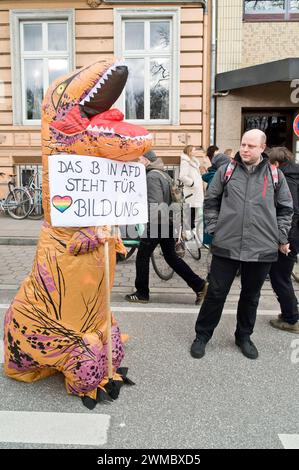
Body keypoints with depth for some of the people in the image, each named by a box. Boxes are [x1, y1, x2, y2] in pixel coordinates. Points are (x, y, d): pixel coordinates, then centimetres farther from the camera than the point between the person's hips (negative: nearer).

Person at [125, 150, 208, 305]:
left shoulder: (151, 176, -13)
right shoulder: (164, 173, 17)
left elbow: (155, 204, -21)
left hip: (156, 223, -9)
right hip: (169, 222, 9)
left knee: (142, 257, 5)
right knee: (171, 257, 13)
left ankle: (142, 293, 14)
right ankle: (199, 285, 10)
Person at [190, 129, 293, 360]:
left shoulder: (275, 175, 5)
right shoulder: (226, 171, 3)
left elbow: (285, 209, 12)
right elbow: (211, 202, 10)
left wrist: (282, 238, 7)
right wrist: (214, 228, 2)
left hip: (262, 249, 1)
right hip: (226, 246, -1)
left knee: (251, 296, 15)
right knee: (216, 294, 6)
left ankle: (244, 336, 34)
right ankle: (202, 335, 23)